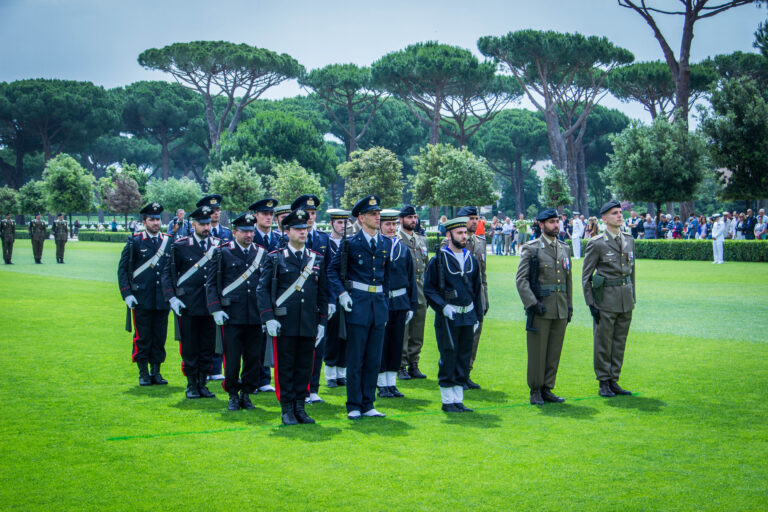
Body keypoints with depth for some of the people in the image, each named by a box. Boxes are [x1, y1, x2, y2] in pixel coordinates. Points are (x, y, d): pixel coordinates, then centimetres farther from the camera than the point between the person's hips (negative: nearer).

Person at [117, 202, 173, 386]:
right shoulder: (135, 242, -1)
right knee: (142, 338, 1)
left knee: (159, 338, 6)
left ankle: (156, 372, 15)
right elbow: (122, 269, 1)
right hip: (141, 300, -3)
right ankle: (143, 373, 9)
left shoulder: (169, 242, 8)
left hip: (162, 300, 3)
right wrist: (127, 294, -7)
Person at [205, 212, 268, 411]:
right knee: (232, 358, 0)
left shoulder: (262, 253, 10)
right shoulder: (223, 253, 1)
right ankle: (233, 395, 14)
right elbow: (211, 283, 2)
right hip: (232, 316, -3)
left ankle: (246, 394, 17)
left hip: (256, 317, 3)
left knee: (254, 358, 3)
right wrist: (216, 310, -7)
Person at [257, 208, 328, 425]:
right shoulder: (275, 258, 2)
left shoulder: (317, 259, 12)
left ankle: (300, 407, 14)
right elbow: (263, 289, -1)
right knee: (285, 368, 0)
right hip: (284, 324, -3)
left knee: (305, 367, 6)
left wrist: (322, 322, 9)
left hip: (309, 324, 3)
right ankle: (287, 409, 8)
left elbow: (323, 293, 14)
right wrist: (269, 318, -11)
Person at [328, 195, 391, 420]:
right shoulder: (351, 243, -3)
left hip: (379, 303, 4)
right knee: (355, 359, 0)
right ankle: (354, 406, 7)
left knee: (374, 359, 7)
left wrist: (385, 301, 15)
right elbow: (333, 271, 1)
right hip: (358, 304, -4)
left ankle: (368, 405, 15)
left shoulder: (386, 244, 11)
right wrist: (341, 294, -10)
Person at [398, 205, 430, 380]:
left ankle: (413, 365, 16)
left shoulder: (422, 240, 16)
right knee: (401, 333, -4)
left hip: (420, 294, 6)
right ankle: (401, 367, 3)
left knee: (417, 334, 8)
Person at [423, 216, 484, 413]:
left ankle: (458, 400, 14)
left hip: (467, 316, 5)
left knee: (464, 358, 7)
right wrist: (443, 306, -17)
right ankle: (447, 400, 6)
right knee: (448, 358, -3)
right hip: (447, 316, -5)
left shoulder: (472, 260, 11)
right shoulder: (438, 260, -5)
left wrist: (477, 316, 14)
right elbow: (428, 289, -4)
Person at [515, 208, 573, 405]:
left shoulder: (565, 249, 14)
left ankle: (547, 389, 16)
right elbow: (521, 279, -7)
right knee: (537, 352, -1)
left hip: (560, 311, 5)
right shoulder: (531, 249, -2)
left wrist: (569, 306, 15)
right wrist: (532, 303, -15)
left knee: (555, 352, 7)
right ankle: (535, 391, 7)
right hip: (540, 309, -5)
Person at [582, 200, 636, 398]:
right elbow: (586, 276, -5)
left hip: (626, 300, 5)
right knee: (603, 343, 0)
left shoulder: (629, 241, 10)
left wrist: (632, 297, 15)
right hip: (605, 300, -5)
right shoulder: (597, 244, -7)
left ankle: (614, 381, 17)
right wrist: (591, 303, -9)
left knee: (620, 342, 9)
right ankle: (604, 383, 9)